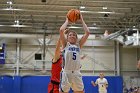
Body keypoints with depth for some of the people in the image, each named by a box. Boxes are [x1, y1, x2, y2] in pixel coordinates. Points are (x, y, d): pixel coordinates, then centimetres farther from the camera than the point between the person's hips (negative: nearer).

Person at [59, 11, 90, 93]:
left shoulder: (79, 45, 16)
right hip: (66, 73, -2)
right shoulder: (65, 44, 10)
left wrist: (82, 20, 14)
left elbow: (87, 33, 9)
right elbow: (61, 30, -3)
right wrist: (67, 21, 11)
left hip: (77, 73, 3)